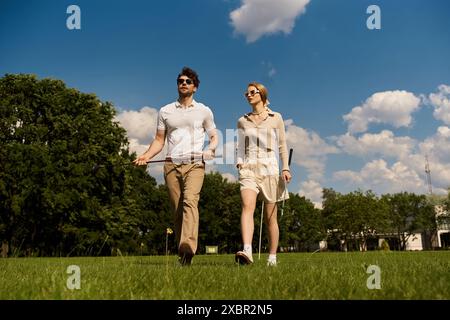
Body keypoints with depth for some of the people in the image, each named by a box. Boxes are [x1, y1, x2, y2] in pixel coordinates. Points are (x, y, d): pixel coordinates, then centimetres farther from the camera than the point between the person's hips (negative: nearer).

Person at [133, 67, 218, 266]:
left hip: (195, 164, -2)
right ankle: (182, 255, 5)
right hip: (171, 164, 2)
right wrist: (146, 155, -2)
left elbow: (214, 137, 16)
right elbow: (159, 140, 17)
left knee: (190, 201, -25)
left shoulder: (204, 111, 13)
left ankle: (188, 246, -39)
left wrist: (210, 149, -7)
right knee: (177, 209, 0)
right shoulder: (165, 111, 17)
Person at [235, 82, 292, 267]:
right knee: (247, 206, -24)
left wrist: (285, 168, -4)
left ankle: (272, 257, 13)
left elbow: (282, 146, 7)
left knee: (270, 217, 2)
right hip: (249, 169, 1)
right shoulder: (242, 121, 14)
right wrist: (239, 163, -1)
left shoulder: (276, 118, 8)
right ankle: (247, 251, -37)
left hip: (269, 168, -1)